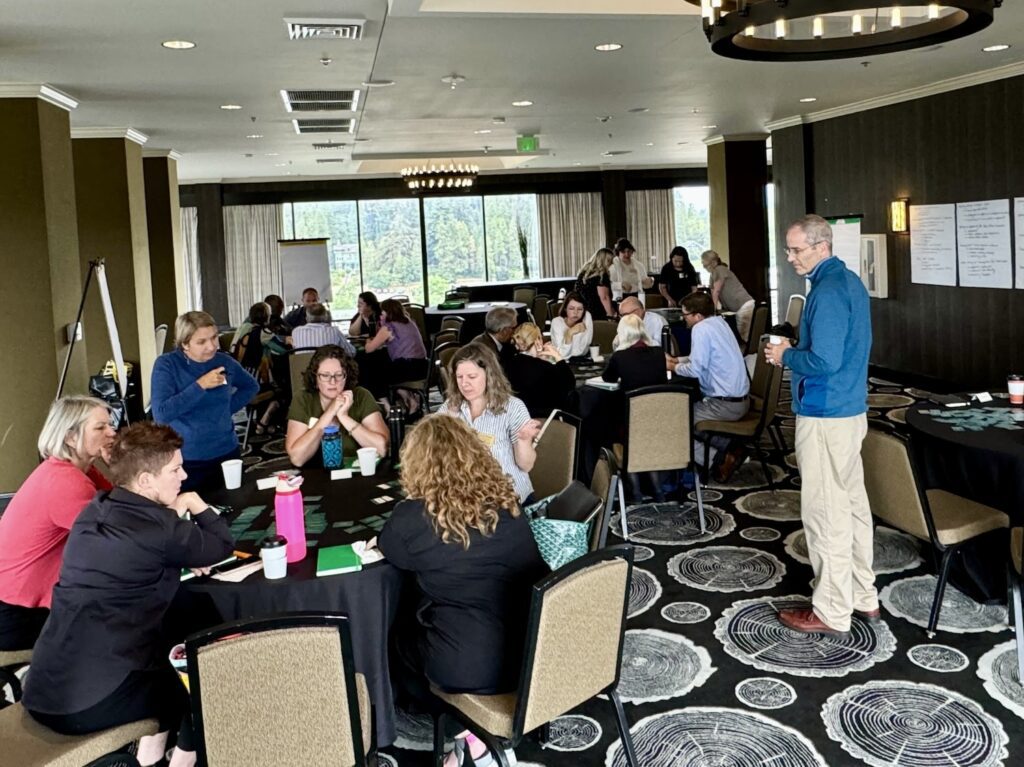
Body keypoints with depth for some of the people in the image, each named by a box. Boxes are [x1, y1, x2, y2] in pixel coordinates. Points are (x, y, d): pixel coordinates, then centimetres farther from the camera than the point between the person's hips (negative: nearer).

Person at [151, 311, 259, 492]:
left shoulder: (224, 361, 1)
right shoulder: (166, 364, -10)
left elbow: (251, 386, 20)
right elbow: (161, 414, -22)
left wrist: (229, 408, 5)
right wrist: (200, 385, -23)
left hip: (226, 454, 4)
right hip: (185, 460, -4)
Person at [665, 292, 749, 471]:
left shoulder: (701, 329, -16)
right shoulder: (718, 322, 11)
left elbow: (696, 369, -18)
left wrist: (674, 367, -1)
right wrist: (675, 359, 16)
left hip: (725, 404, -10)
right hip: (740, 400, 10)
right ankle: (732, 447, 11)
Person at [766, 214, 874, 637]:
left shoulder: (827, 292, -19)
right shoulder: (850, 282, 13)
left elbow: (825, 361, -26)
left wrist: (786, 356, -10)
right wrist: (796, 349, 12)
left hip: (825, 416, -10)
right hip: (852, 410, 10)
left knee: (826, 513, -2)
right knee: (853, 503, 16)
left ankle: (832, 611, 8)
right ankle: (863, 596, 28)